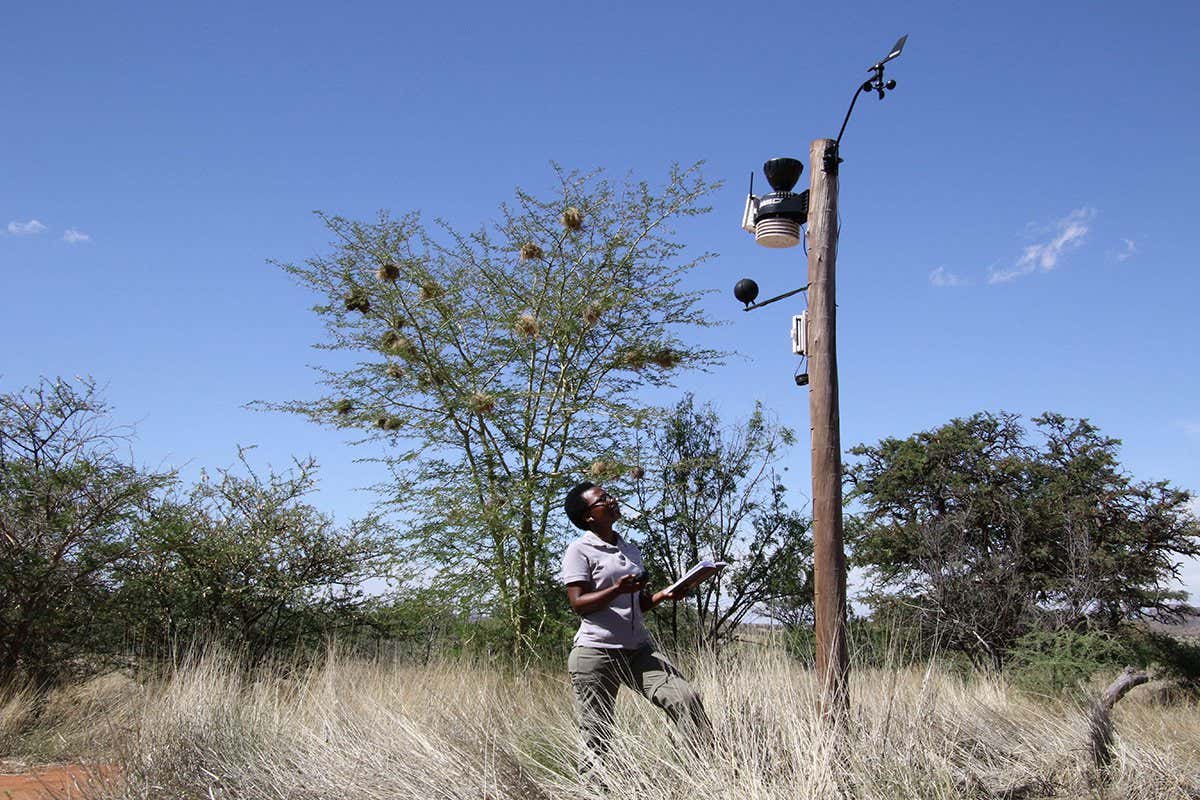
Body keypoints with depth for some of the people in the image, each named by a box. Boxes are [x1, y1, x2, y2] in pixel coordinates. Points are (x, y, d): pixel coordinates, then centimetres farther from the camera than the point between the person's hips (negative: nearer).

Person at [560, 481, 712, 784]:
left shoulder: (631, 550, 17)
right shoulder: (579, 551, -4)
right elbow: (578, 603, -12)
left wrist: (663, 595, 3)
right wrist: (617, 589, -25)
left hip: (638, 649, 6)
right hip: (595, 654, -6)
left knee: (686, 698, -11)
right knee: (596, 736, -1)